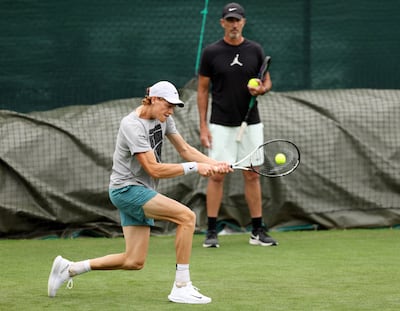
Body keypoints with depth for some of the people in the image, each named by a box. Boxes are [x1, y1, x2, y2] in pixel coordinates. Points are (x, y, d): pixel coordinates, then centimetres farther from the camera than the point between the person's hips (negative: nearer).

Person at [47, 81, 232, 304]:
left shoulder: (162, 118, 6)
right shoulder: (133, 126, -20)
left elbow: (185, 149, 10)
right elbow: (154, 169, -24)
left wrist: (214, 164, -5)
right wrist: (193, 167, -24)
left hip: (140, 192, 9)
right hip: (126, 188, -9)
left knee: (134, 262, 7)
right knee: (187, 216, -22)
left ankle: (68, 269, 18)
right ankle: (181, 287, -18)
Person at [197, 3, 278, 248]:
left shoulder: (255, 50, 4)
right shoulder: (211, 52, -2)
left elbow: (268, 82, 12)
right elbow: (202, 90, 2)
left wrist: (262, 89, -13)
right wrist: (203, 126, -4)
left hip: (250, 123, 2)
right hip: (221, 124, -2)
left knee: (252, 175, 5)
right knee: (217, 175, -4)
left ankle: (257, 231, 10)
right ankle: (212, 232, 1)